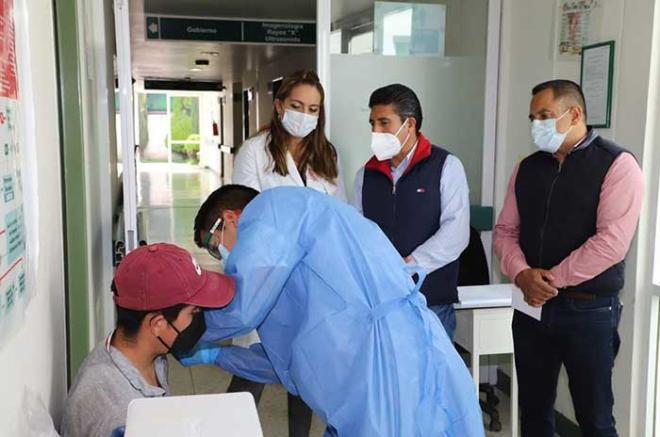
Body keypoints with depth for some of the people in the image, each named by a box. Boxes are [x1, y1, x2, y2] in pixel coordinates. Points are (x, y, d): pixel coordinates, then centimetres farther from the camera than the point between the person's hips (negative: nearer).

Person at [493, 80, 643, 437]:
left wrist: (552, 280, -14)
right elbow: (505, 230, 9)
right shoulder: (527, 168, 10)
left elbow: (611, 241, -17)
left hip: (589, 310, -5)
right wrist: (523, 275, -10)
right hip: (531, 307, 5)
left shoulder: (617, 164, -8)